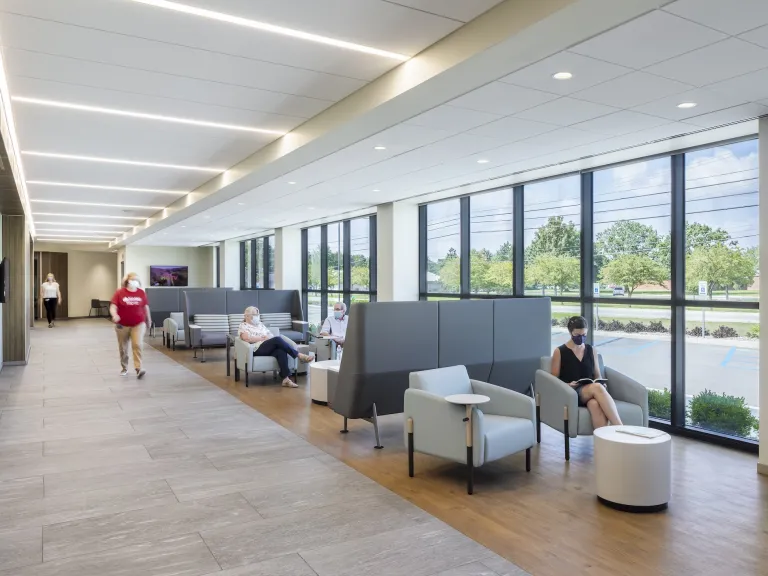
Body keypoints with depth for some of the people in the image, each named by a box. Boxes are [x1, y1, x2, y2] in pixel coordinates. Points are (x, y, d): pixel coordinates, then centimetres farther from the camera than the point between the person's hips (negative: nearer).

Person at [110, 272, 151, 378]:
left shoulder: (141, 292, 1)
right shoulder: (120, 292, -6)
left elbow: (146, 307, 11)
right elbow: (113, 307, -11)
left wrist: (148, 320, 19)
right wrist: (115, 315, -32)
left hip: (138, 324, 0)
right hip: (122, 325, 0)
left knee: (137, 345, -15)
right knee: (123, 348, 12)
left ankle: (138, 369, -16)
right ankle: (124, 368, 29)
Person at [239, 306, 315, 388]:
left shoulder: (260, 324, 29)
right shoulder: (243, 326, 11)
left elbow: (271, 336, 22)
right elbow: (247, 338, -8)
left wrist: (268, 337, -3)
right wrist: (263, 338, -7)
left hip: (269, 348, 6)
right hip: (258, 349, -6)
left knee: (281, 351, -31)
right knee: (277, 339, -30)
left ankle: (286, 379, -42)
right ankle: (299, 356, -28)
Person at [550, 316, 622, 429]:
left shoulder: (591, 350, 16)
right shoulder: (559, 352, 4)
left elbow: (597, 376, 21)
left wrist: (600, 383, -3)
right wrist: (567, 385, -15)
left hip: (590, 393, 3)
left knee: (595, 404, -39)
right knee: (597, 388, -38)